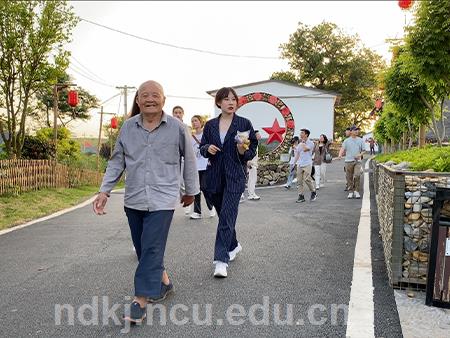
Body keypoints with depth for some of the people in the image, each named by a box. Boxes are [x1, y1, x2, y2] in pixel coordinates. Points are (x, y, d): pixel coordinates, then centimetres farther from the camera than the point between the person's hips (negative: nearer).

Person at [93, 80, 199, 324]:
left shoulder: (177, 128, -4)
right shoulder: (127, 127, 3)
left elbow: (189, 160, 6)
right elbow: (117, 161, 8)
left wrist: (191, 191, 12)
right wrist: (104, 191, 0)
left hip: (162, 200, -4)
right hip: (134, 199, 4)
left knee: (152, 249, -8)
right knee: (142, 248, 15)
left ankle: (140, 301, 1)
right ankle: (163, 282, 36)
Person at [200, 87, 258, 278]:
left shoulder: (244, 124, 0)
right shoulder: (210, 125, 9)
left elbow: (252, 151, 1)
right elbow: (202, 148, 14)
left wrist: (243, 151, -20)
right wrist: (208, 148, -8)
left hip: (235, 177, -4)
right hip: (215, 176, 4)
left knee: (227, 216, -13)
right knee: (224, 215, 15)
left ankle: (221, 259, -13)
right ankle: (233, 246, 38)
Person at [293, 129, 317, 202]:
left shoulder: (310, 143, -3)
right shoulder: (300, 144, 16)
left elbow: (305, 149, -21)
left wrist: (302, 142, -5)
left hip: (307, 164, -6)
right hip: (299, 164, 6)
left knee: (306, 179, -15)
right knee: (300, 181, 1)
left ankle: (313, 193, 6)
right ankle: (301, 196, 6)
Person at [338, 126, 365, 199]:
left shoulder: (360, 140, 11)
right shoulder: (346, 141, 7)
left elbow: (363, 150, 13)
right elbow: (342, 149, -3)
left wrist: (360, 155, -9)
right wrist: (340, 155, -24)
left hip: (357, 161, 0)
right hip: (348, 161, 0)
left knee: (357, 175, -15)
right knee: (349, 177, 2)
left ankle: (356, 191, -1)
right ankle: (350, 192, 14)